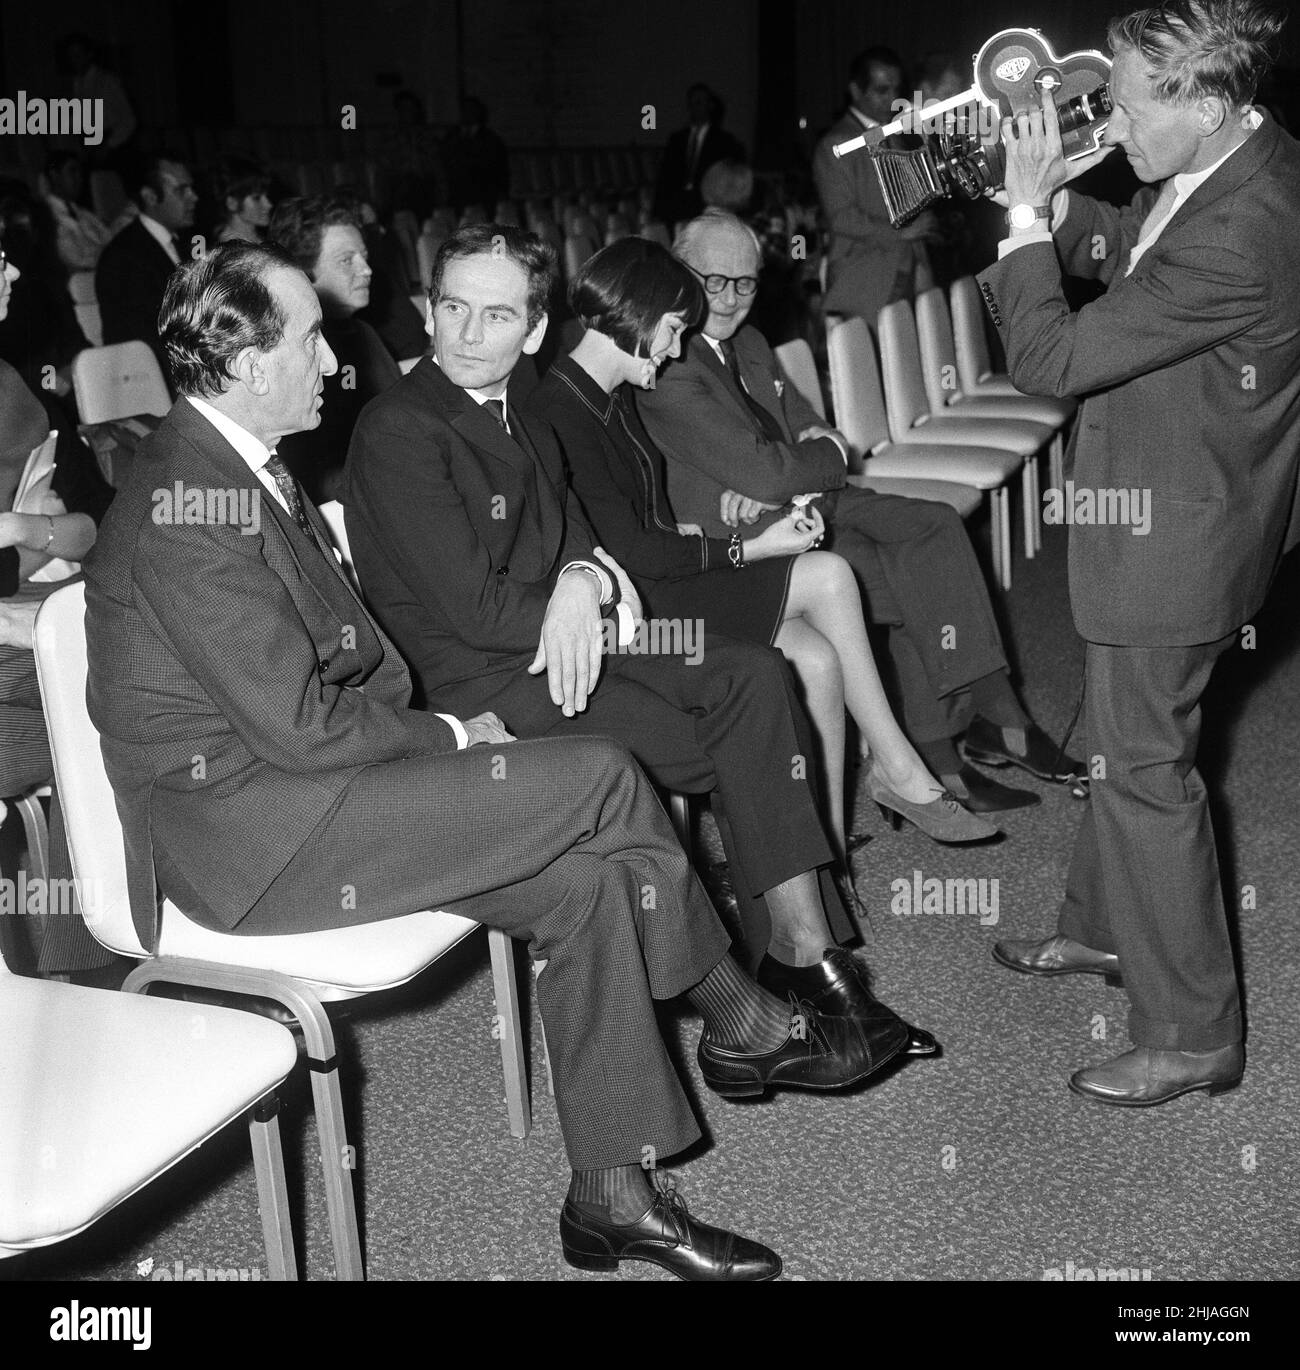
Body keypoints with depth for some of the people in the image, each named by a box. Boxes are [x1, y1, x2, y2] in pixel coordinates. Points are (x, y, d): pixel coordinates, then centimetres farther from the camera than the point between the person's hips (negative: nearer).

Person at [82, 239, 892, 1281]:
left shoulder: (245, 467, 13)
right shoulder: (182, 512, -20)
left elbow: (341, 650, 16)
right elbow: (299, 724, -22)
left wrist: (437, 725, -1)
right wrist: (449, 738, -8)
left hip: (290, 779, 10)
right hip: (243, 833, -9)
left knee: (589, 882, -7)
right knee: (600, 779, -17)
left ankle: (612, 1196, 2)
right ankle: (744, 1023, 4)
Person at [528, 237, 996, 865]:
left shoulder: (613, 395, 14)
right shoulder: (559, 413, -17)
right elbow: (630, 551, -20)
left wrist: (699, 531, 0)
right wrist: (753, 549, -13)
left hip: (660, 579, 9)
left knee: (816, 657, -12)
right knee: (827, 576, -13)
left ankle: (828, 851, -8)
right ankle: (897, 769, 2)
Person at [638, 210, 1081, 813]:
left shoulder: (747, 342, 15)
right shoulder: (667, 367, -17)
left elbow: (809, 430, 12)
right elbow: (762, 471, -23)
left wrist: (769, 484, -11)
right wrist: (833, 454, -4)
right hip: (741, 537, -9)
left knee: (936, 525, -9)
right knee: (920, 581, -19)